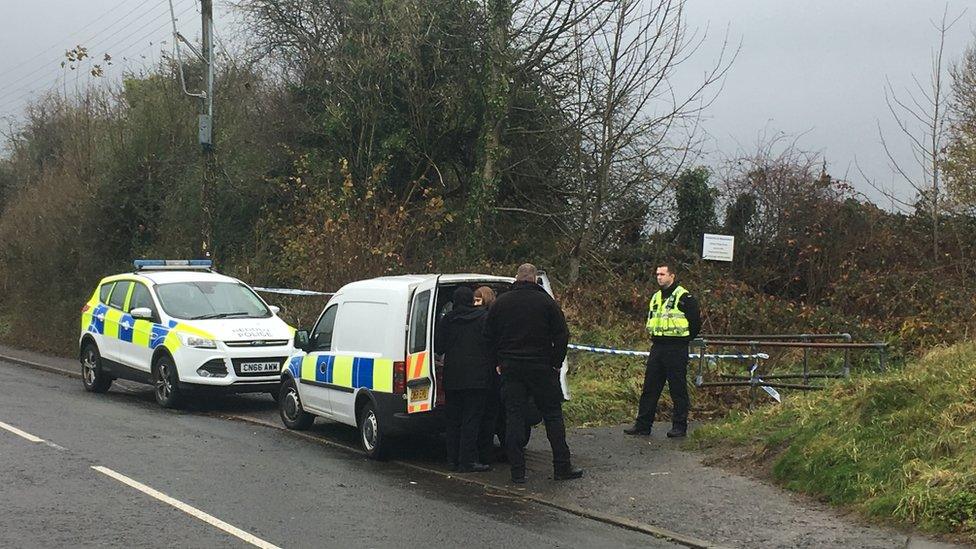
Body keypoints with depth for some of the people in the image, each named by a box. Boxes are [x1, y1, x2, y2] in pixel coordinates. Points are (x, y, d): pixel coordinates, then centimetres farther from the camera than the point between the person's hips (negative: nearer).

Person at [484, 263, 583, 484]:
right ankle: (562, 467, 6)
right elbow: (562, 335, -4)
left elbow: (489, 336, 8)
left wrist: (498, 362, 15)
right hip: (541, 367, -2)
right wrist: (556, 363, 4)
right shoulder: (546, 301, -3)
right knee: (553, 415, 6)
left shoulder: (501, 302, 4)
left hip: (510, 368, 2)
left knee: (514, 418, 3)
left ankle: (517, 471, 1)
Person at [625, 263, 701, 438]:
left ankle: (680, 426, 7)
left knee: (678, 389, -1)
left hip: (676, 349, -7)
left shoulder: (684, 297, -9)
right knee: (650, 387, 7)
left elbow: (696, 323, -7)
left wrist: (683, 339, 1)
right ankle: (642, 425, 11)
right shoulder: (656, 298, 15)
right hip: (657, 348, 7)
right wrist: (654, 338, 15)